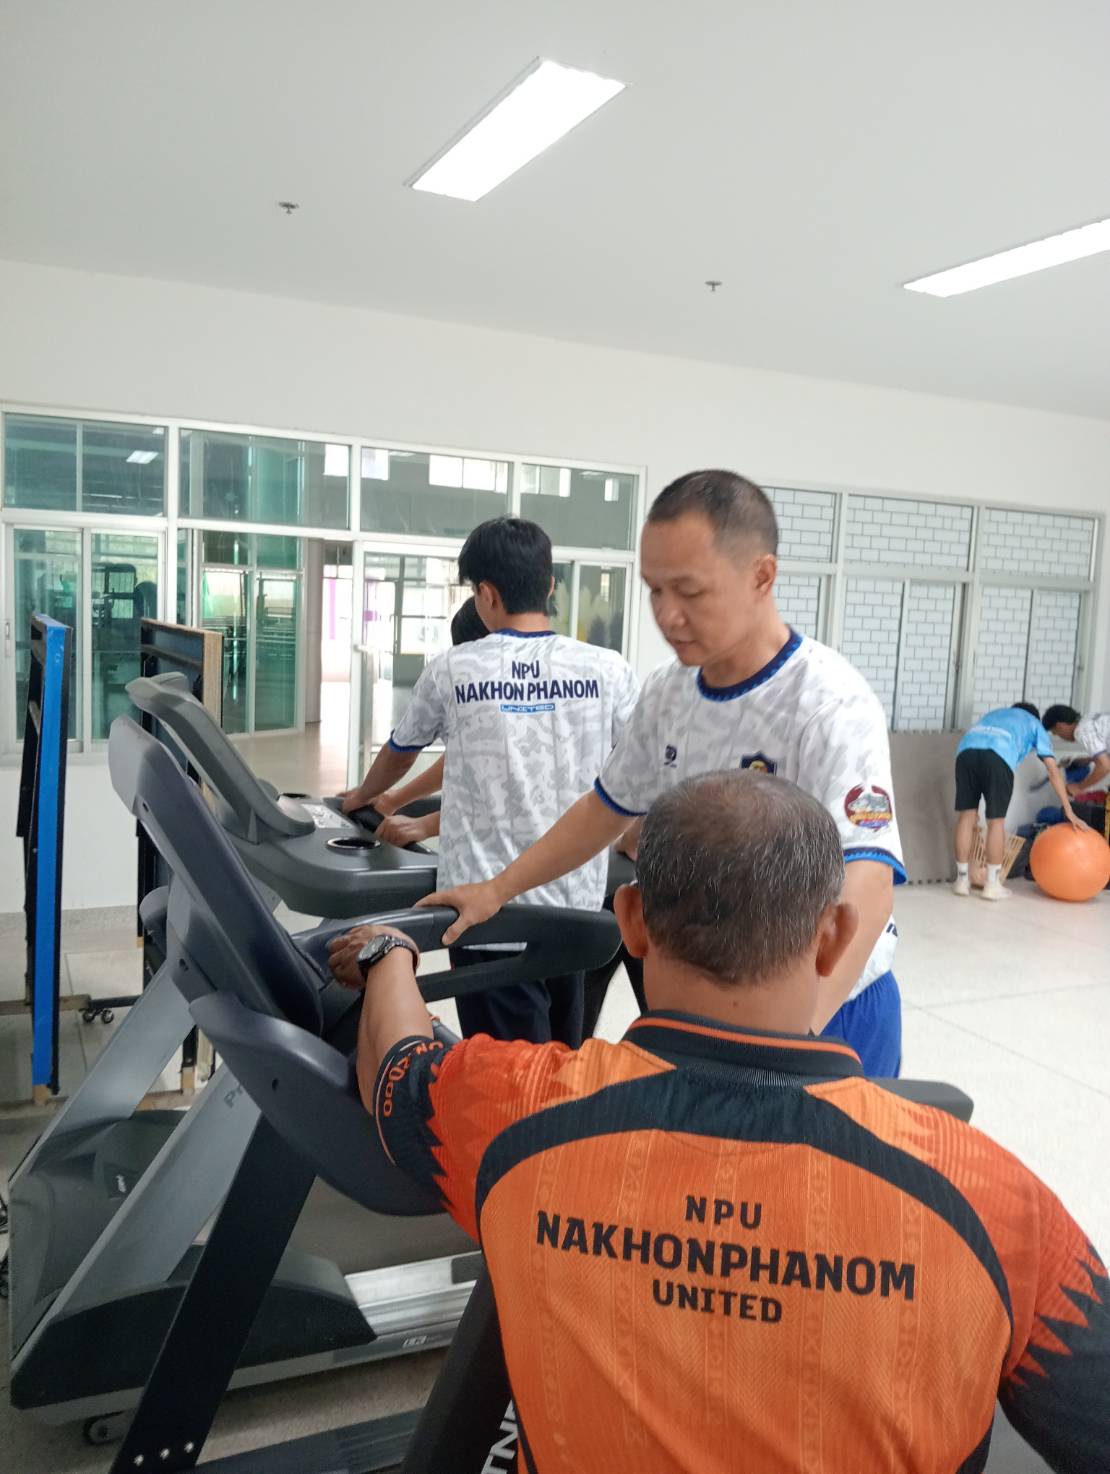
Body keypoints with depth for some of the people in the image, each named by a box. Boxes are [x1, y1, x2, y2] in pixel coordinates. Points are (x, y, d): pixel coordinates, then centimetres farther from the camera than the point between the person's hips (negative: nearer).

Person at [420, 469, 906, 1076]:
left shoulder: (831, 708, -24)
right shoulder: (666, 692, -2)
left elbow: (863, 888, -35)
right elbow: (608, 807, 14)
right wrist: (497, 890, 13)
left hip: (828, 1014, -6)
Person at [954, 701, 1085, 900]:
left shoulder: (995, 713, 44)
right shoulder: (1034, 724, 33)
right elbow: (1053, 770, 25)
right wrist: (1069, 811, 23)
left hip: (967, 748, 3)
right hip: (998, 755, -3)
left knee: (966, 815, 12)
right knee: (996, 821, 8)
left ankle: (962, 880, 18)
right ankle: (992, 885, 13)